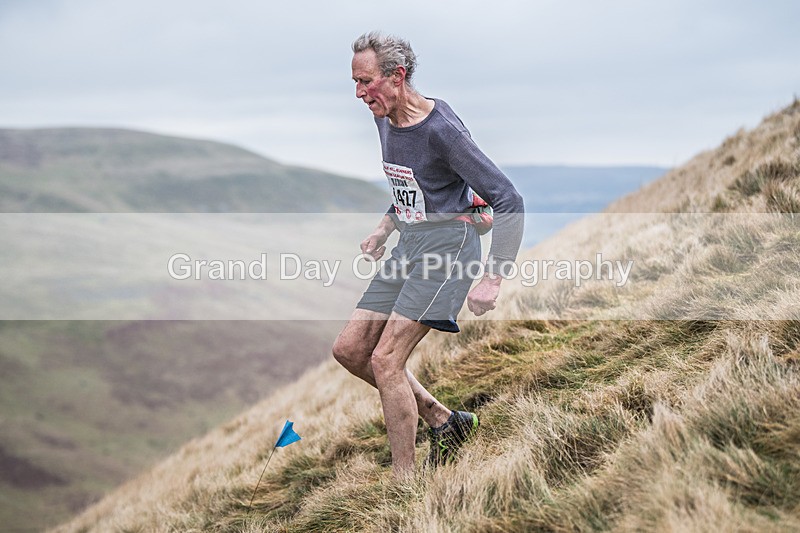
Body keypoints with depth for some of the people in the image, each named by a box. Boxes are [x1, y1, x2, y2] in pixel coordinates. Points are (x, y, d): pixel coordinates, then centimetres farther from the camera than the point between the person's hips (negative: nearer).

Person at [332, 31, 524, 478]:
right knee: (350, 349, 6)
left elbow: (509, 201, -19)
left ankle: (406, 482, -3)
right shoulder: (386, 121, 6)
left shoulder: (442, 129, -19)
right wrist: (384, 229, 15)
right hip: (410, 244, 9)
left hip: (447, 243, -9)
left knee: (385, 360, -15)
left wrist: (493, 279, -23)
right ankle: (445, 421, 18)